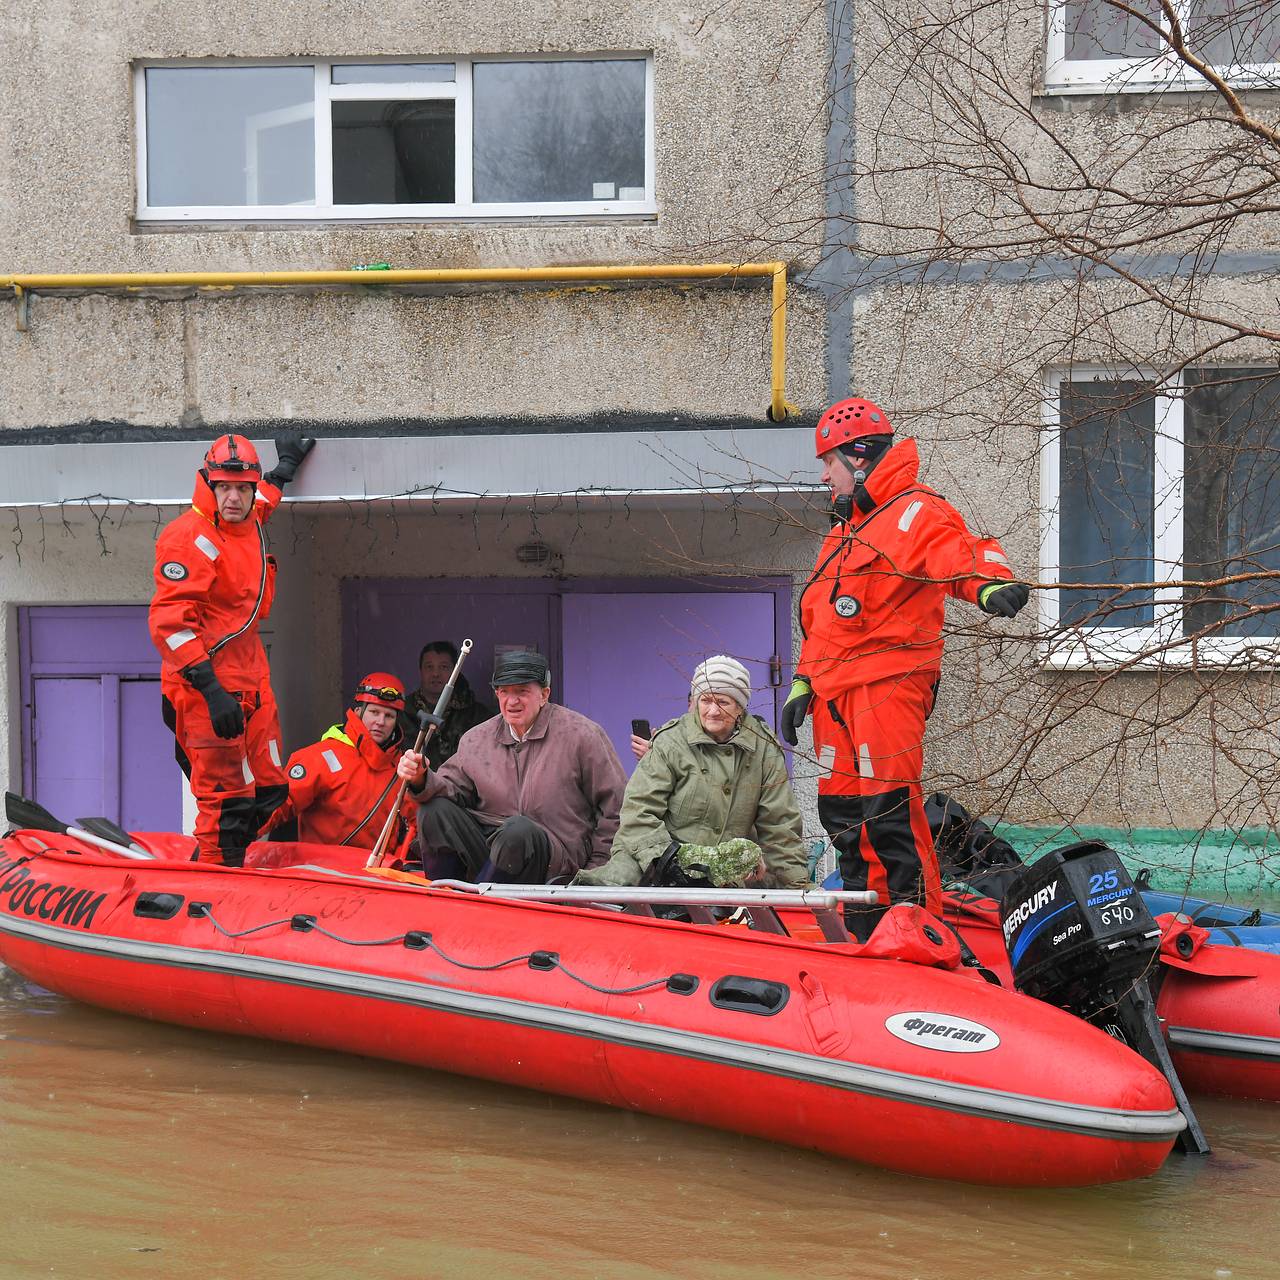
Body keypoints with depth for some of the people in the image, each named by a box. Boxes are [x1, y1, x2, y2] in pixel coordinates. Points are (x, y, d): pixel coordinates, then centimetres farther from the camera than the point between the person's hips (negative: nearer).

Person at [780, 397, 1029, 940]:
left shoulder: (916, 513, -5)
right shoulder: (846, 527, 24)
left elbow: (960, 554, -25)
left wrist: (990, 584, -46)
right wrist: (803, 681, 21)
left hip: (887, 686, -9)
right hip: (834, 693, 9)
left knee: (889, 812, -14)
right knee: (842, 812, 11)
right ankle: (867, 935, 20)